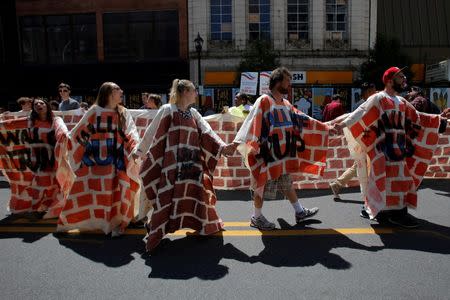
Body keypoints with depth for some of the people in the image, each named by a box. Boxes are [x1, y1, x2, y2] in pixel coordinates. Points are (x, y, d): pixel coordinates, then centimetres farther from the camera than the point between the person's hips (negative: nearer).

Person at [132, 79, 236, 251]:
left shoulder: (193, 113, 15)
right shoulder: (167, 110, -2)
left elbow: (207, 131, 8)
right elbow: (151, 132, 1)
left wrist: (223, 147, -4)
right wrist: (139, 151, 5)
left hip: (193, 162, 6)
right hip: (173, 162, -6)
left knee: (199, 188, 11)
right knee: (168, 195, -8)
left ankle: (205, 223, 31)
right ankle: (154, 228, 7)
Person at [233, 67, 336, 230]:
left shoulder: (286, 104, 11)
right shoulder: (264, 101, -14)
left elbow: (303, 119, 15)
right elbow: (253, 125, -20)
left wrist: (326, 127, 16)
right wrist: (251, 146, -27)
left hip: (283, 154, 8)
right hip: (267, 155, -8)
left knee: (287, 184, 20)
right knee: (262, 186, 4)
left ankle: (300, 212, 33)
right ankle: (256, 217, 20)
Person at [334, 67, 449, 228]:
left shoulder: (401, 101, 18)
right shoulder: (378, 98, -7)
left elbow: (416, 116, 27)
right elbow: (361, 112, -19)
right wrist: (344, 124, -33)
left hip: (398, 147, 9)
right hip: (386, 147, -9)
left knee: (398, 176, 12)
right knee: (391, 176, -8)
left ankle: (387, 211, 22)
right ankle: (395, 213, -1)